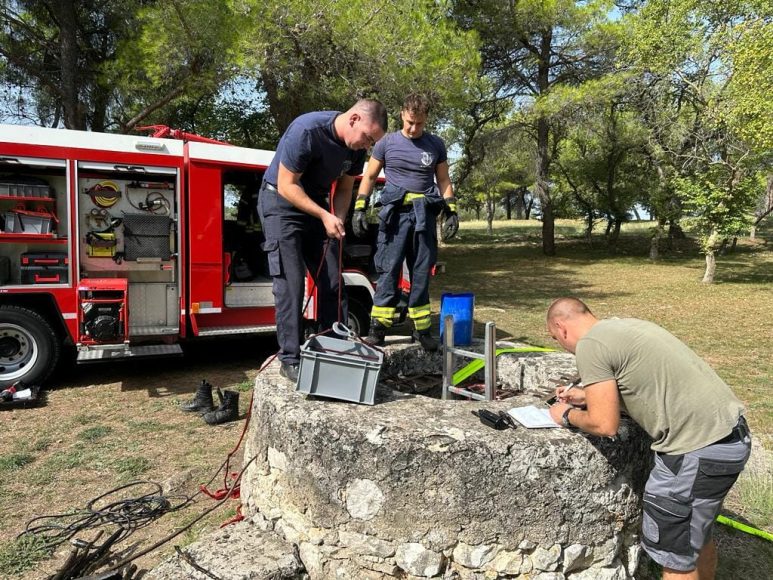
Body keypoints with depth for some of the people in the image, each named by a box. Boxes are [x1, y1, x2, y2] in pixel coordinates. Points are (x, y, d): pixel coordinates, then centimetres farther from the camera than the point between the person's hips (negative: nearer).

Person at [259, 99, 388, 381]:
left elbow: (344, 189, 6)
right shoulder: (307, 130, -26)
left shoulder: (356, 147, -6)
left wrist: (337, 220, -12)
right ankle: (290, 359, -6)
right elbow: (286, 186, -22)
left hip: (316, 203, 6)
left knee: (332, 281, 0)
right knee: (290, 282, -12)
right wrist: (324, 216, -26)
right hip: (281, 202, -6)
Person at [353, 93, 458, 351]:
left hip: (425, 214, 2)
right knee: (388, 270, -7)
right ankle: (378, 328, -4)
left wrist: (451, 211, 4)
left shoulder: (436, 145, 12)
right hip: (394, 213, -2)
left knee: (421, 273, 4)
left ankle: (421, 329, 10)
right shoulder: (387, 142, 8)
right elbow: (369, 177, 10)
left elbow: (444, 181, 16)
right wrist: (359, 209, -1)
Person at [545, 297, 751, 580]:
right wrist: (587, 397, 24)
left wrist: (567, 415, 5)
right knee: (695, 533, 27)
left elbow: (605, 425, -14)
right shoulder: (624, 326, 14)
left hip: (699, 448, -9)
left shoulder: (589, 345, -13)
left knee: (674, 552, 8)